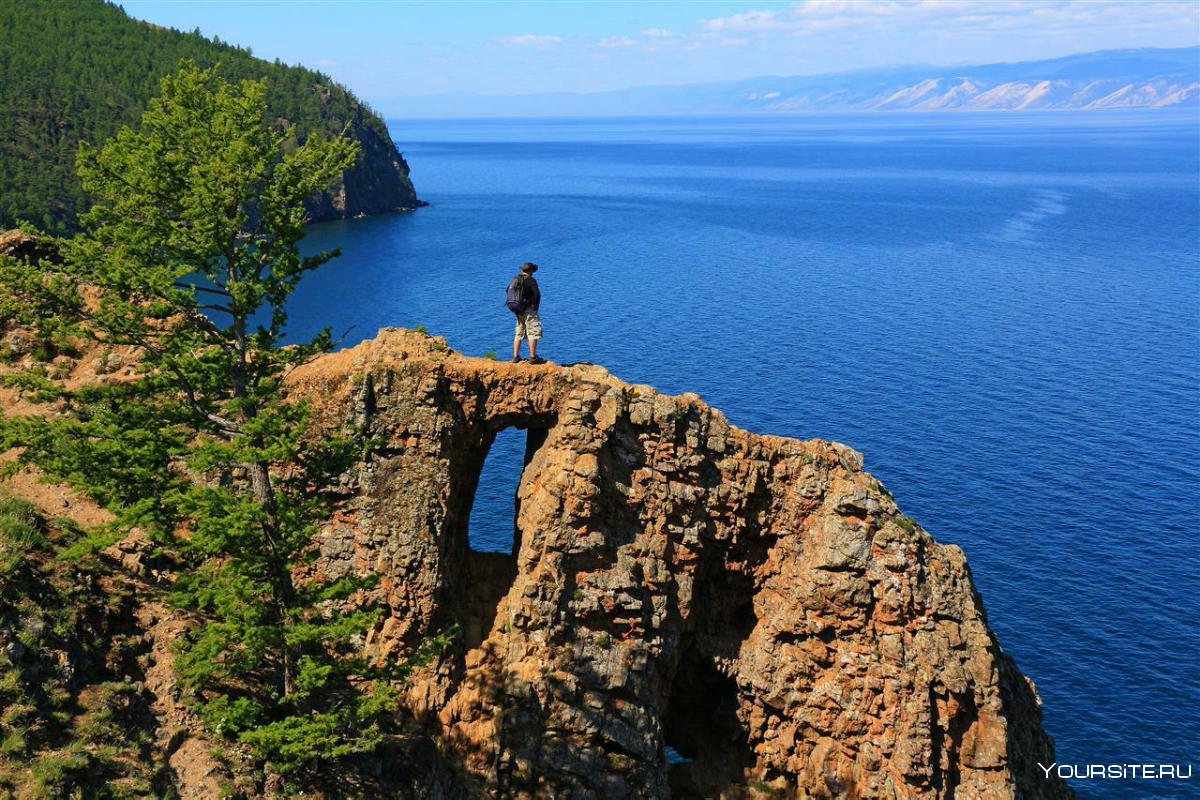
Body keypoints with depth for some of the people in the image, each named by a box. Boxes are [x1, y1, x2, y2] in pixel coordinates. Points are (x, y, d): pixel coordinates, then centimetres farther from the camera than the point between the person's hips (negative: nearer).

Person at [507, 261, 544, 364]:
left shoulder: (514, 280, 12)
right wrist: (535, 308, -3)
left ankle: (515, 357, 15)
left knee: (519, 334, 14)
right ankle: (533, 357, -8)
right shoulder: (530, 280, -11)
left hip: (518, 312, 7)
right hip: (528, 311, -7)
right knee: (533, 333, -4)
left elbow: (509, 295, 16)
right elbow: (537, 295, -16)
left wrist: (516, 310, 15)